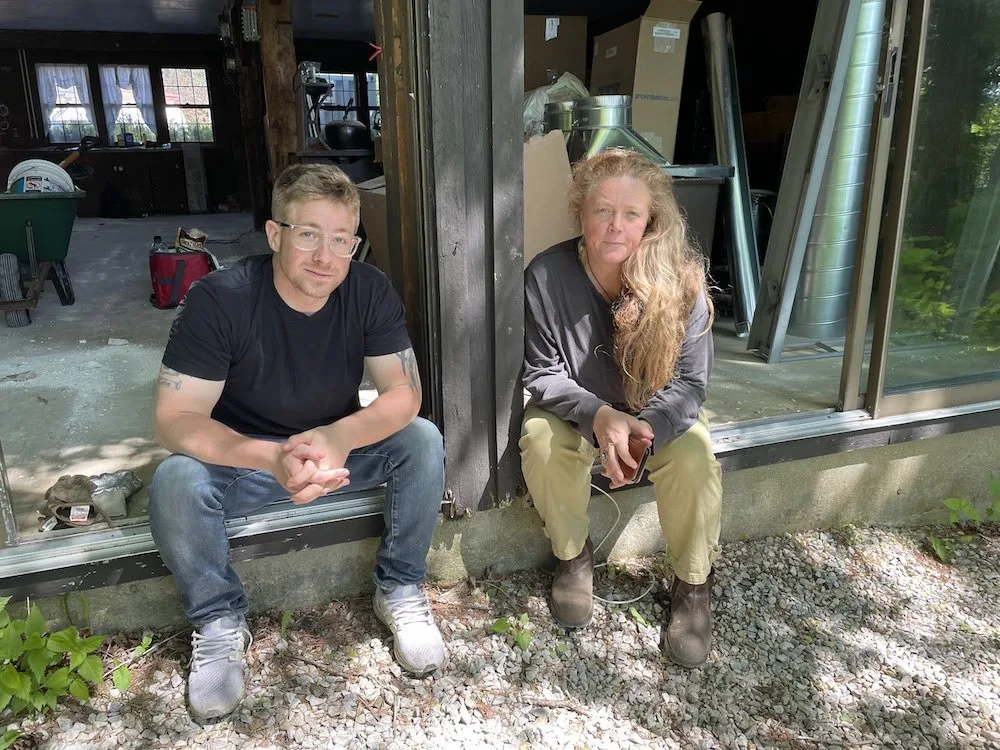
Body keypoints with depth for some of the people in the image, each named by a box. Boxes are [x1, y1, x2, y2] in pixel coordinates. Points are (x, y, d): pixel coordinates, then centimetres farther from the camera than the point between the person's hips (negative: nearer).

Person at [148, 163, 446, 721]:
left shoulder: (371, 291, -15)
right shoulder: (219, 299, -23)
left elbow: (404, 394, -17)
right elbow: (175, 421, -26)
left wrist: (340, 436, -40)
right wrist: (272, 458, -45)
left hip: (339, 451, 2)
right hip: (243, 459, -1)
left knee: (423, 441, -24)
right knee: (175, 482, -31)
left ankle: (400, 590, -1)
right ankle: (220, 622, -3)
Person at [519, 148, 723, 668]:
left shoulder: (681, 279, -20)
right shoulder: (547, 275, -19)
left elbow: (688, 382, -17)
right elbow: (541, 373, -14)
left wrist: (644, 427, -38)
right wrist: (598, 415, -33)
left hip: (660, 411, 0)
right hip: (576, 409, 0)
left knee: (694, 459, -29)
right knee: (541, 442, -31)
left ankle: (692, 585, -2)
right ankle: (573, 554, -1)